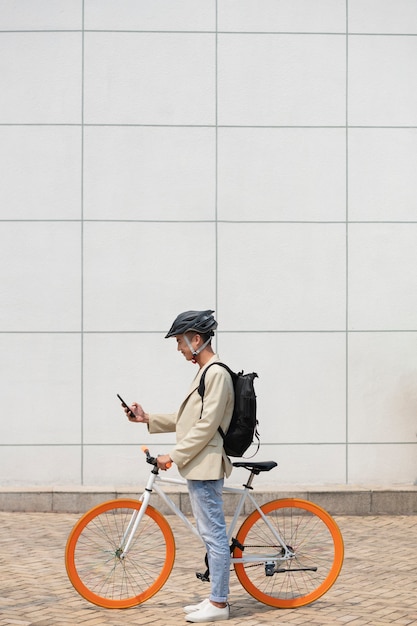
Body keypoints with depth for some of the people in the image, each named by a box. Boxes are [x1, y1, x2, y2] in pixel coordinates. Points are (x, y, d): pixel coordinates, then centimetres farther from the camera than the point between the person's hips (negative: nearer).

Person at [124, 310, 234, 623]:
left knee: (213, 533, -5)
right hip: (198, 466, 11)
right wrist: (148, 419, 12)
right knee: (211, 533, 14)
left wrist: (173, 455, -17)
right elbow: (188, 420, 18)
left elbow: (206, 426, -20)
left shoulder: (217, 374, -16)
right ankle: (216, 598, 21)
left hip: (206, 466, -11)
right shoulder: (205, 373, 16)